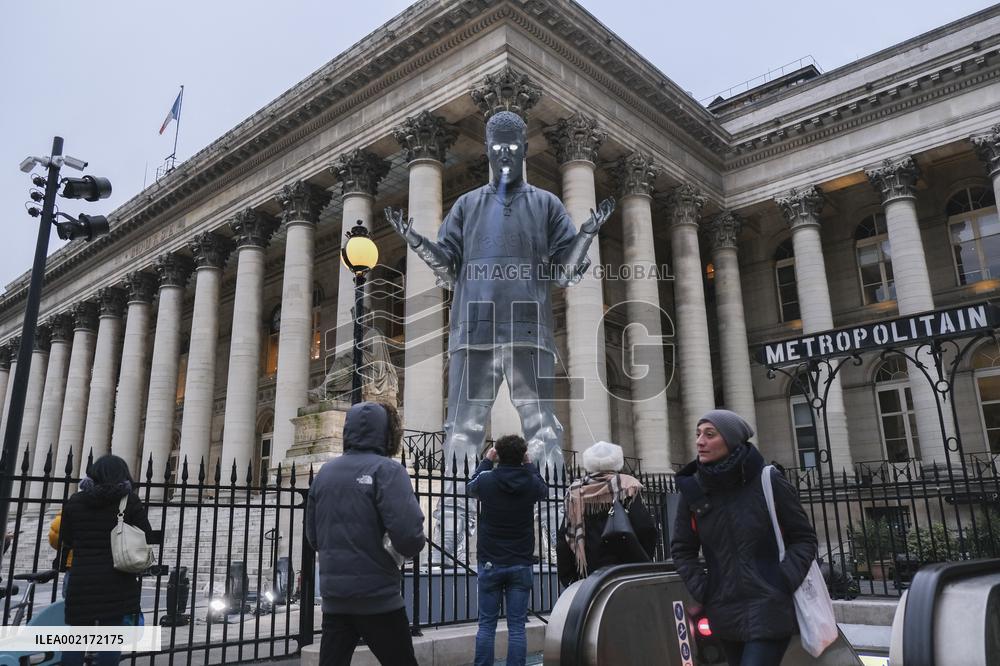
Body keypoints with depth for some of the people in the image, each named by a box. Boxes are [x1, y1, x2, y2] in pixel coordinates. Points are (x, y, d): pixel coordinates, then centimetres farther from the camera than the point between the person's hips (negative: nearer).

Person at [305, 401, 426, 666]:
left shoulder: (325, 472, 7)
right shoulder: (386, 469, -12)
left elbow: (313, 536, 14)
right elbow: (409, 536, -23)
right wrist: (409, 547, -2)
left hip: (333, 595, 6)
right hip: (377, 595, -5)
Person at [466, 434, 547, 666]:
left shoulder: (486, 480, -10)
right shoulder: (530, 483, -8)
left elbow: (470, 488, 14)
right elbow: (544, 490, 16)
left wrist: (486, 461, 22)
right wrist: (529, 465, 21)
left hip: (490, 563, 0)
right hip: (521, 564, 0)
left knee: (486, 625, 7)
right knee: (517, 627, 4)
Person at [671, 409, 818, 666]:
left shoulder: (768, 482, -8)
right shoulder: (693, 490, 0)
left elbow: (804, 537, 0)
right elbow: (682, 549, 10)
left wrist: (784, 582, -10)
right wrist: (701, 591, 0)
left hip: (769, 611, -4)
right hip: (725, 614, 4)